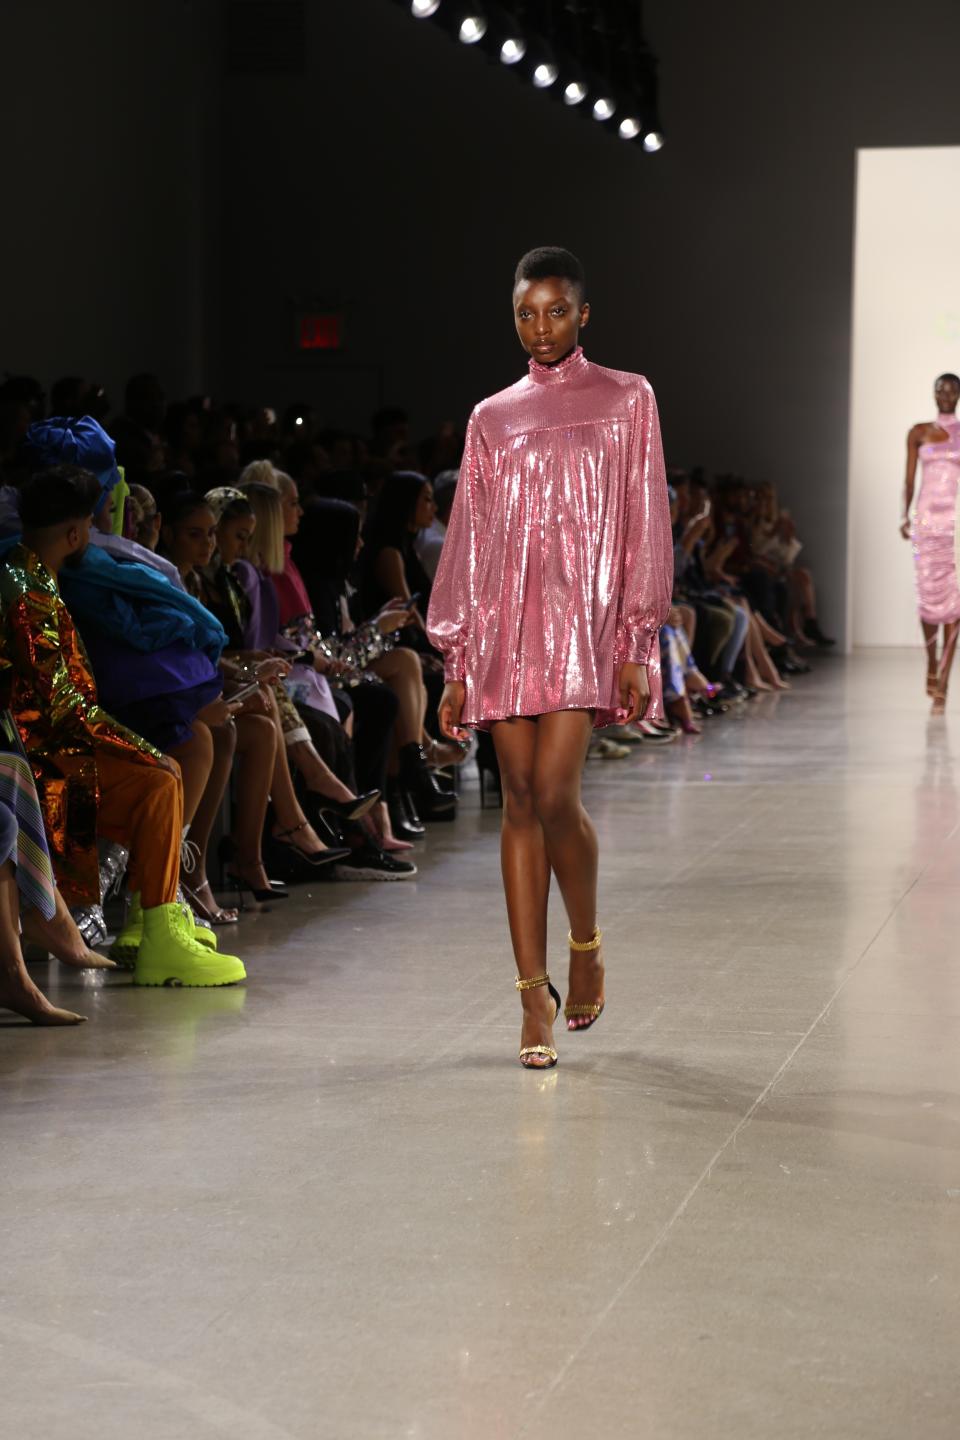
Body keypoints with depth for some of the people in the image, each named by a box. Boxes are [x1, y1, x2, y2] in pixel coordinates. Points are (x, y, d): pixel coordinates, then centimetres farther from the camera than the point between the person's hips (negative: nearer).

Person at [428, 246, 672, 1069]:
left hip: (586, 620, -3)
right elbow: (468, 540, 13)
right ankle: (535, 996, 3)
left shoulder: (626, 400, 8)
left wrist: (638, 645, -5)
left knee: (555, 793, -15)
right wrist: (456, 665, 8)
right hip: (506, 623, 3)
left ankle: (586, 943, 12)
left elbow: (645, 526, 3)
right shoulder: (493, 420, 14)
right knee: (521, 802, -1)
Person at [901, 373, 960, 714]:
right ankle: (931, 661, 26)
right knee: (928, 596, -3)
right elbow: (909, 479, 6)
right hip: (927, 518, 1)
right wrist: (904, 516, -7)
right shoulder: (919, 433, 9)